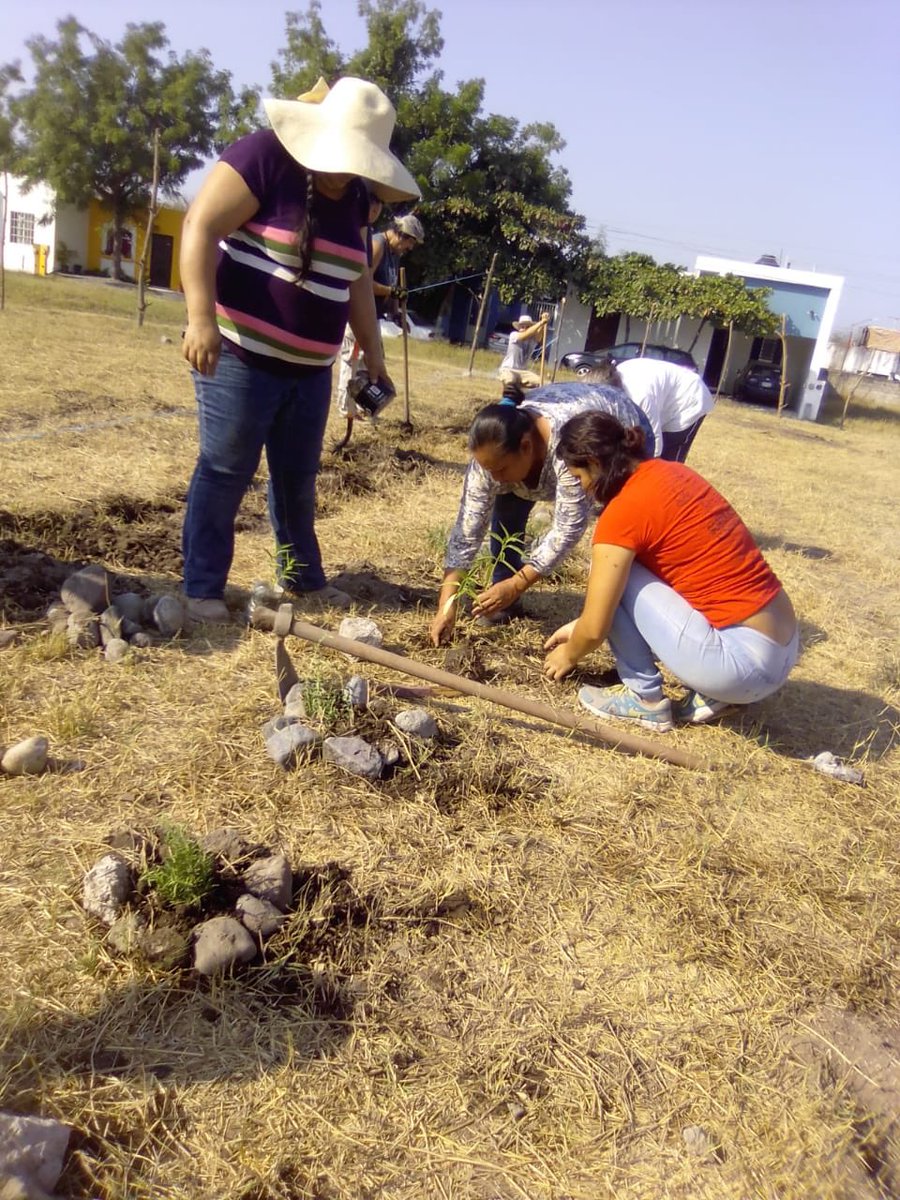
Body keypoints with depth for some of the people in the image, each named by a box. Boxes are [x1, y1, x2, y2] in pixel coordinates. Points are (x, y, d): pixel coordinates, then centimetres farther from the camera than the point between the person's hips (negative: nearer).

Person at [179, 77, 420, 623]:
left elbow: (357, 280, 19)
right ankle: (202, 588, 8)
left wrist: (373, 351, 17)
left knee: (299, 475, 15)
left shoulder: (354, 198, 11)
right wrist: (201, 316, -26)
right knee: (225, 470, -2)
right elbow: (201, 226, -16)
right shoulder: (262, 156, -10)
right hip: (242, 355, -7)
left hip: (310, 367, 7)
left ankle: (304, 576, 29)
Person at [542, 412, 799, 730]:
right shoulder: (670, 473, 11)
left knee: (616, 576, -1)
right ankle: (709, 693, 14)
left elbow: (595, 629, -8)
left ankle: (645, 699, 8)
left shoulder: (624, 510, -15)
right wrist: (579, 627, 29)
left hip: (742, 660, -9)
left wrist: (569, 655, 13)